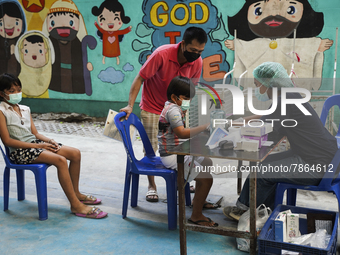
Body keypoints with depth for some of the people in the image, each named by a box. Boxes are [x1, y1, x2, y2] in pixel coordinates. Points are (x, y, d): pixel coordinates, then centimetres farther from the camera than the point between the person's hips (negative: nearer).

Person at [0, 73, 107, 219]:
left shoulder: (25, 109, 16)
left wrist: (49, 141, -7)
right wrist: (37, 146, -18)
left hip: (34, 143, 8)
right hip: (20, 151, -8)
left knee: (75, 153, -6)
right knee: (60, 160, -29)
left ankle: (76, 193, 9)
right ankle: (76, 205, -24)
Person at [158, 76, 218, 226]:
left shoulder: (176, 107, 13)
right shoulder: (173, 109, -20)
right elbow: (182, 133, -34)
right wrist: (204, 127, -36)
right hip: (171, 156, -11)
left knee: (208, 163, 26)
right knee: (206, 178, -19)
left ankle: (198, 200, 39)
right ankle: (196, 216, -8)